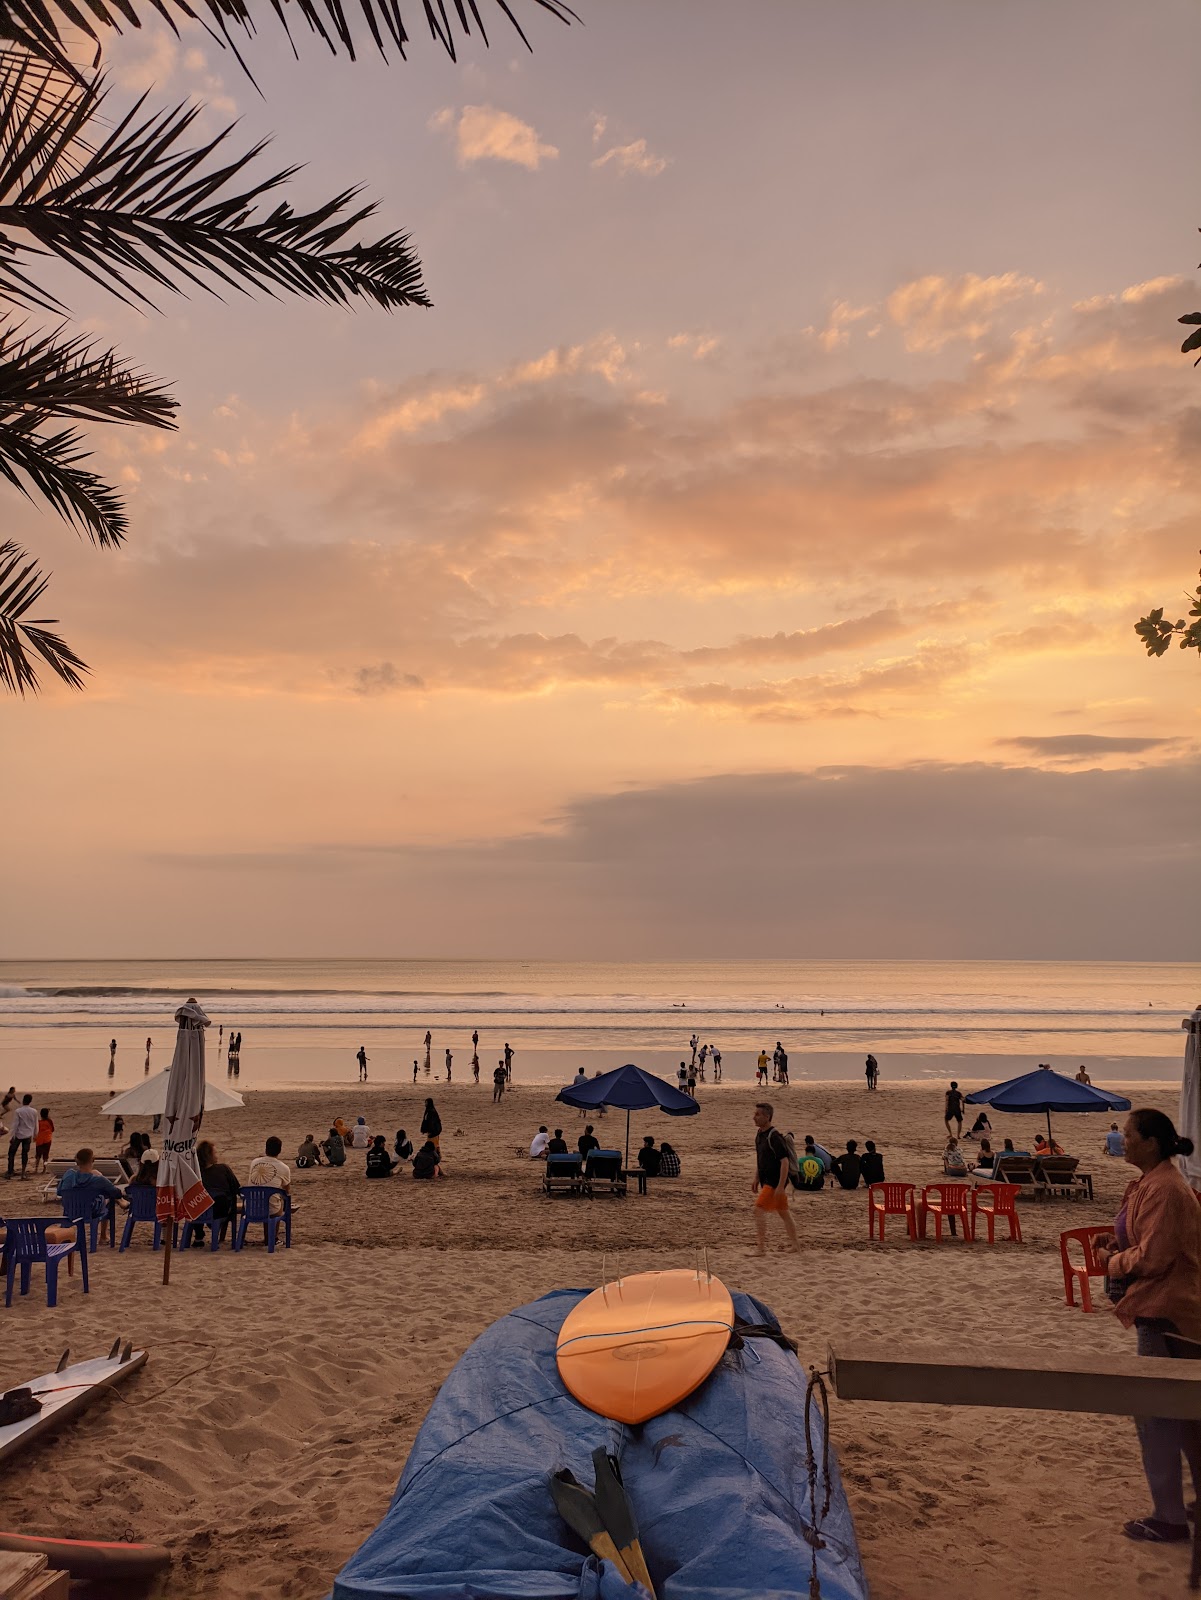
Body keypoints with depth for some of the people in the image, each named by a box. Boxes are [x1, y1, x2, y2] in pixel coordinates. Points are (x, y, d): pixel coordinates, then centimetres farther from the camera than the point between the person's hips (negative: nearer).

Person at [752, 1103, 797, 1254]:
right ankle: (794, 1246, 25)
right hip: (766, 1180, 9)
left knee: (759, 1210, -13)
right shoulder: (759, 1134, 9)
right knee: (783, 1213, 15)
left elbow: (784, 1161, -22)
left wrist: (781, 1186, -24)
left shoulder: (774, 1137, -19)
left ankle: (761, 1248, -8)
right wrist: (756, 1179, 19)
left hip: (775, 1182, -9)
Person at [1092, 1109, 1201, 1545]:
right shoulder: (1152, 1183, 10)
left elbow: (1152, 1258, -23)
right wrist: (1116, 1243, 5)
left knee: (1155, 1415, -1)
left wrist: (1113, 1260, -8)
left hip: (1165, 1313, -11)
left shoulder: (1164, 1190, -22)